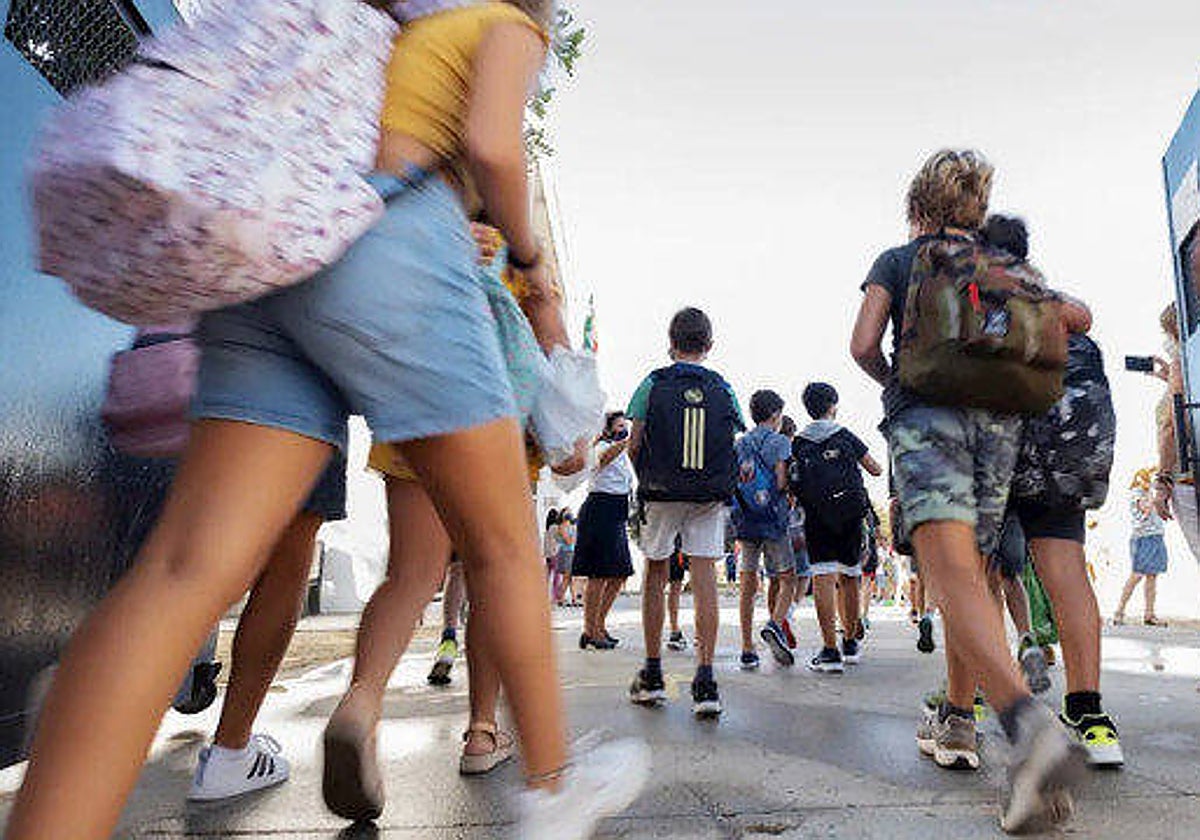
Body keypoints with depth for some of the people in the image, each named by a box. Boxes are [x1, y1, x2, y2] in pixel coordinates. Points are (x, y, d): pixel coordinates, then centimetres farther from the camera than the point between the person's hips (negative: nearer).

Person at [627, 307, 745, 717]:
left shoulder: (653, 384, -1)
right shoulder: (723, 389, 5)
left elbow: (634, 446, -2)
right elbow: (732, 449, 4)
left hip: (662, 496, -1)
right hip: (710, 498, 1)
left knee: (655, 577, 11)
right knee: (705, 577, 0)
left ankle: (652, 675, 18)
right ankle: (705, 680, -4)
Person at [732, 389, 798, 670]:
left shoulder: (738, 444, 12)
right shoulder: (779, 441, -2)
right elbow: (781, 483, -12)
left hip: (744, 521, 4)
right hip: (772, 520, -4)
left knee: (747, 584, 5)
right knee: (787, 579, 8)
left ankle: (747, 650, 5)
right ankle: (775, 624, -15)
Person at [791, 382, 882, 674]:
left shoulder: (798, 444, 5)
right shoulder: (846, 436, 4)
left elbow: (792, 485, 2)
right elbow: (876, 470, 10)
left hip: (816, 517, -1)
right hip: (850, 515, 1)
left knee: (823, 578, -6)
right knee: (849, 578, 13)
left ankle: (830, 650, -13)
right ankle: (850, 643, 27)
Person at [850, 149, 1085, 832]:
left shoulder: (897, 260, 12)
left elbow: (864, 346, -1)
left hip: (926, 416, -5)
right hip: (1001, 421, 5)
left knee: (956, 576, -19)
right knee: (971, 573, 13)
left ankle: (1033, 726, -40)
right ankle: (956, 722, 19)